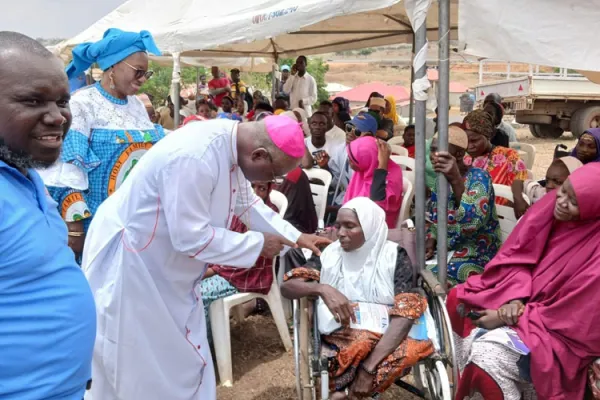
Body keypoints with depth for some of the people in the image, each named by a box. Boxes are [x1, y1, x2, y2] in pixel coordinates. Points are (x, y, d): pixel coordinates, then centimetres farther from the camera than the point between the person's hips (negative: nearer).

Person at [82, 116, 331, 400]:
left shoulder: (232, 144, -5)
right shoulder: (194, 157, -34)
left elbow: (247, 204, 10)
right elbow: (191, 236, -31)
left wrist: (295, 237, 5)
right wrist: (258, 243, -22)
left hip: (168, 265, 9)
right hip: (129, 264, -9)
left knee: (181, 361, 18)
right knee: (140, 364, 7)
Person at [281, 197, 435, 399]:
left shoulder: (394, 255, -3)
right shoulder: (329, 254, 3)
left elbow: (406, 313, -15)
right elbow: (287, 286, -3)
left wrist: (369, 367, -26)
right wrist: (322, 289, -25)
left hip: (388, 338, 1)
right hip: (340, 338, -1)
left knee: (415, 348, -33)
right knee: (364, 343, -35)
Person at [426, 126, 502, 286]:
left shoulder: (479, 178, -16)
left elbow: (473, 223, -33)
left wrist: (456, 180, -45)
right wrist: (430, 241, -7)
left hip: (475, 257, -6)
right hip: (443, 251, 7)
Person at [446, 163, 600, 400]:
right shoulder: (550, 207, -10)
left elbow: (568, 317, -22)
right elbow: (516, 256, -3)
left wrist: (505, 319, -20)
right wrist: (514, 299, -19)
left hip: (558, 331, -7)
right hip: (528, 298, 7)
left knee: (486, 354, -25)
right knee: (458, 299, -1)